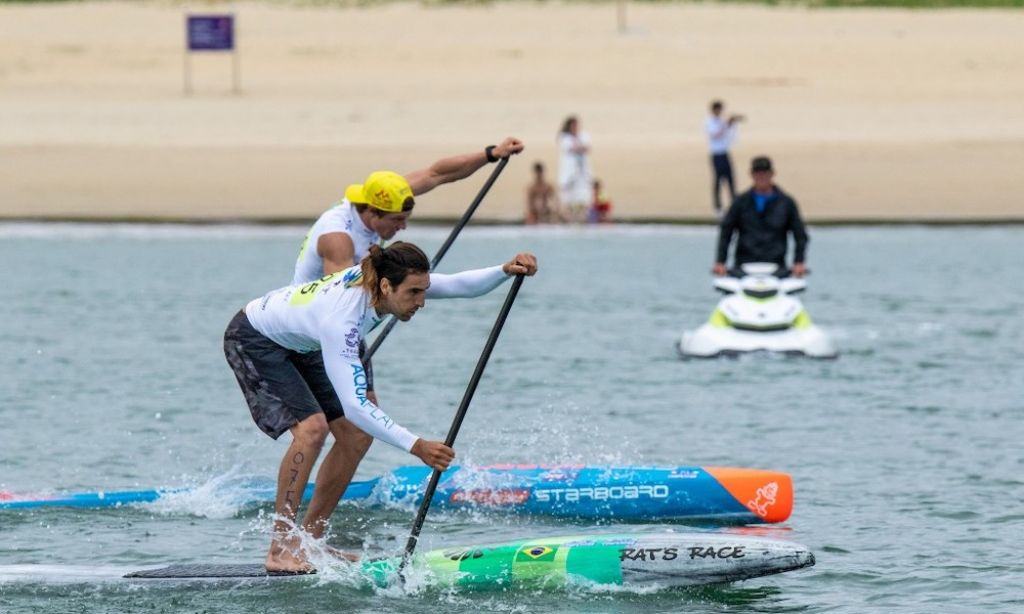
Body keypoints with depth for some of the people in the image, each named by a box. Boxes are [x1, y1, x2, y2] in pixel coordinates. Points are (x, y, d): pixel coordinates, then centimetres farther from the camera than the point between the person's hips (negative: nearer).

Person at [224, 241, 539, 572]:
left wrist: (505, 271, -37)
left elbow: (459, 285, -18)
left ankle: (311, 539, 8)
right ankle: (280, 550, -21)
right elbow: (354, 405, -44)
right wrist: (416, 446, -49)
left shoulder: (385, 278, -19)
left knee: (357, 436, 0)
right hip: (253, 342, -9)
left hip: (297, 344, 9)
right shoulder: (341, 318, -41)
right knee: (311, 427, -26)